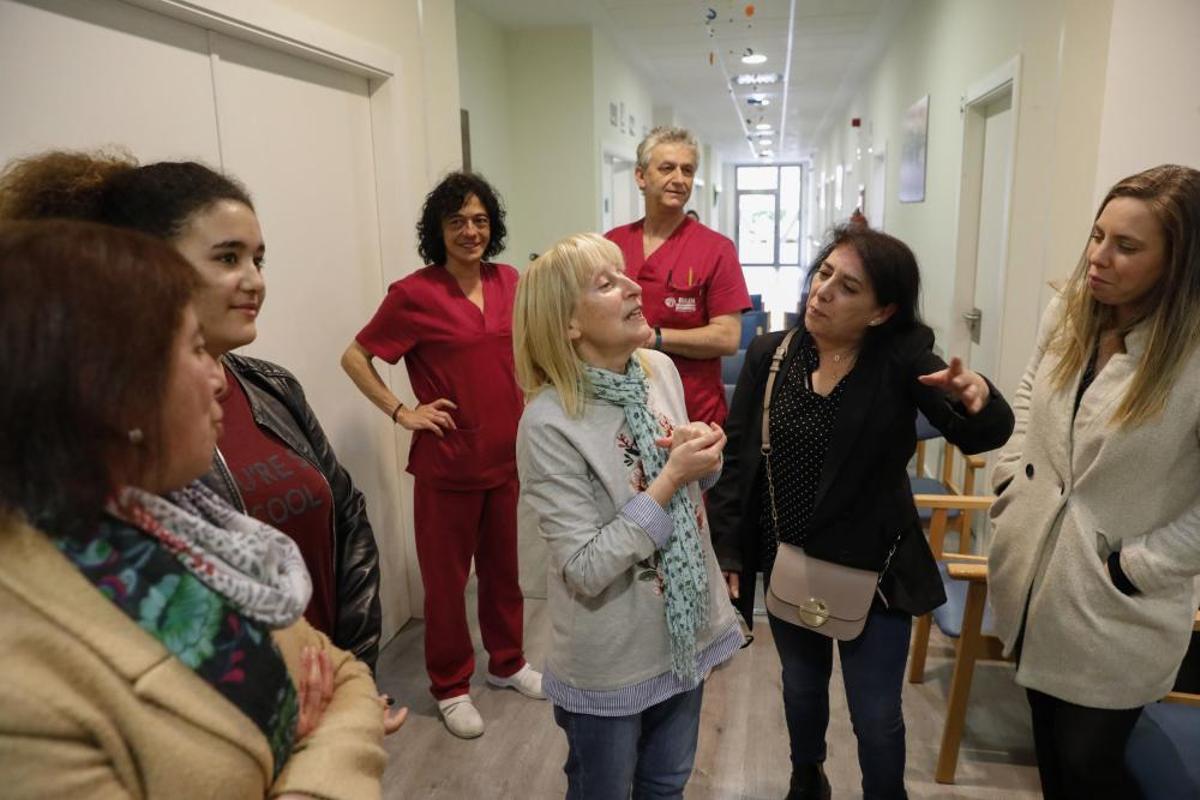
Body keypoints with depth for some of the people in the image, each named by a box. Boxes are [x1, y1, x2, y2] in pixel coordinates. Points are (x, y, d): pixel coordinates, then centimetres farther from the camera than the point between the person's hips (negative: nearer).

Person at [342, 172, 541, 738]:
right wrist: (402, 412, -12)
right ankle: (451, 687, 28)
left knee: (503, 567, 17)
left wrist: (527, 410, 12)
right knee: (445, 577, 9)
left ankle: (507, 662, 38)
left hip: (507, 454, 5)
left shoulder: (508, 282, 4)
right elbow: (355, 358, -7)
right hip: (447, 461, -4)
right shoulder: (415, 294, -12)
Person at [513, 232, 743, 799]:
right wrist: (670, 480, -27)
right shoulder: (549, 424, -25)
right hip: (610, 661, -5)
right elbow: (586, 569, -25)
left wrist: (700, 460, -12)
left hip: (688, 632, 6)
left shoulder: (661, 370, -6)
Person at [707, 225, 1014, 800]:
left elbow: (984, 434, -24)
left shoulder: (902, 358, -15)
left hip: (871, 570, -3)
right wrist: (728, 552, -7)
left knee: (876, 715, 12)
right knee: (802, 685, 26)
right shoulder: (769, 355, -8)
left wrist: (976, 397, -47)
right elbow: (736, 460, -5)